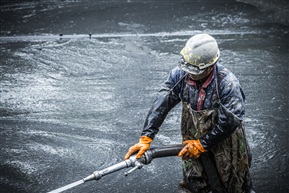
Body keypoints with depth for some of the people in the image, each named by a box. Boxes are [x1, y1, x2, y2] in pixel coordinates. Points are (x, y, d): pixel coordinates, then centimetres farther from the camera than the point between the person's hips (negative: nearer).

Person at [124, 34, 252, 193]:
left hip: (224, 143, -3)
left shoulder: (227, 83, -27)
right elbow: (161, 105, -19)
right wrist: (145, 139, -27)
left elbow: (229, 122, -24)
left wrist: (201, 144, -19)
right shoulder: (180, 75, -16)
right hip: (193, 144, 3)